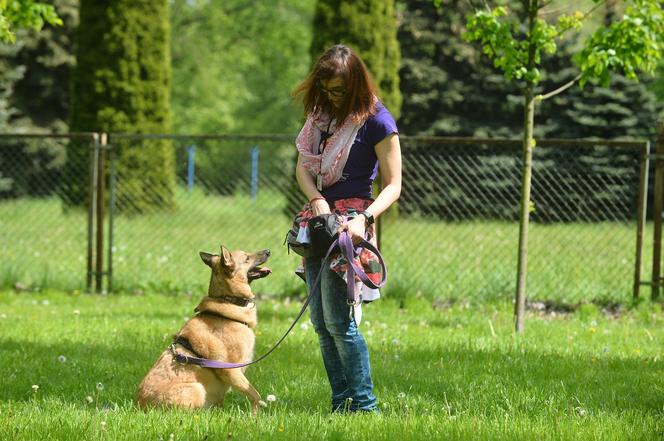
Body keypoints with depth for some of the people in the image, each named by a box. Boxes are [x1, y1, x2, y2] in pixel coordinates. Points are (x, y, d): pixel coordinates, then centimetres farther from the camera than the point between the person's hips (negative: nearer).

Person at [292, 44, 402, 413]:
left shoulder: (376, 120, -10)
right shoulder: (321, 112, 11)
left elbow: (393, 186, -9)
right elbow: (303, 165, 10)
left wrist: (364, 219, -24)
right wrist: (316, 198, -10)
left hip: (350, 219, -7)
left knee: (339, 320, -13)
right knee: (321, 321, 5)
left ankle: (363, 406, -9)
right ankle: (341, 403, 9)